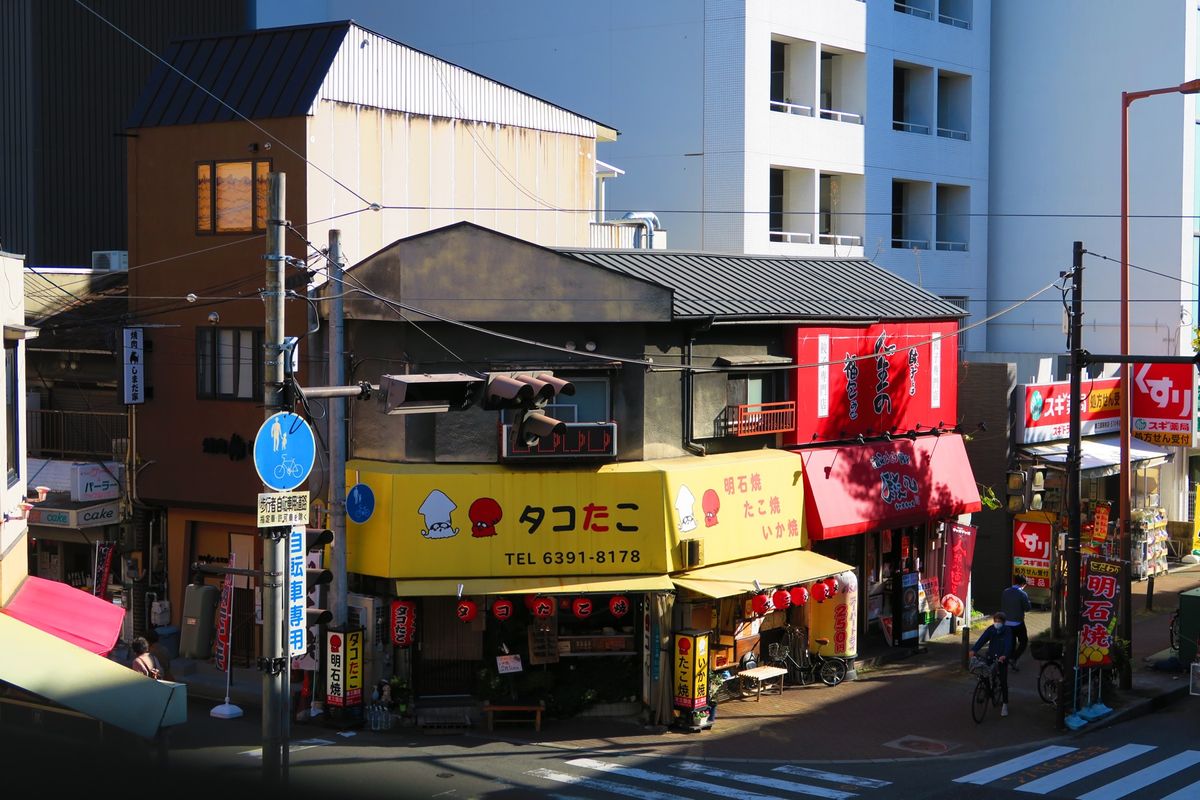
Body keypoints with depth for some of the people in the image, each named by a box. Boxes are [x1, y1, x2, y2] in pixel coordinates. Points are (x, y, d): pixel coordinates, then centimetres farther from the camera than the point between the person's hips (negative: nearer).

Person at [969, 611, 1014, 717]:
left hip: (1002, 658, -3)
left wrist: (1004, 655, -41)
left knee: (1003, 681, -3)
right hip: (991, 657, 3)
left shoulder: (1007, 630, -10)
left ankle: (1005, 704, 3)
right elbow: (982, 639, -14)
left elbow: (1008, 644, -23)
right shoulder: (991, 629, -2)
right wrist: (973, 650, -29)